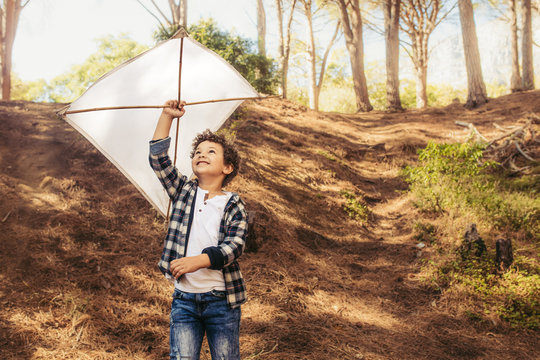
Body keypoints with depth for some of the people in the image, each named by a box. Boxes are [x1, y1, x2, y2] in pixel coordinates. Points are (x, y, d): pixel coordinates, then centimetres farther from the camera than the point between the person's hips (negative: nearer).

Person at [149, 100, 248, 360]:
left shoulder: (235, 206, 0)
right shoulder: (184, 191, 8)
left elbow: (234, 247, -14)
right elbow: (158, 158, 0)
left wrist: (198, 261, -29)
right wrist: (167, 116, -4)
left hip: (222, 300, -1)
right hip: (184, 299, 2)